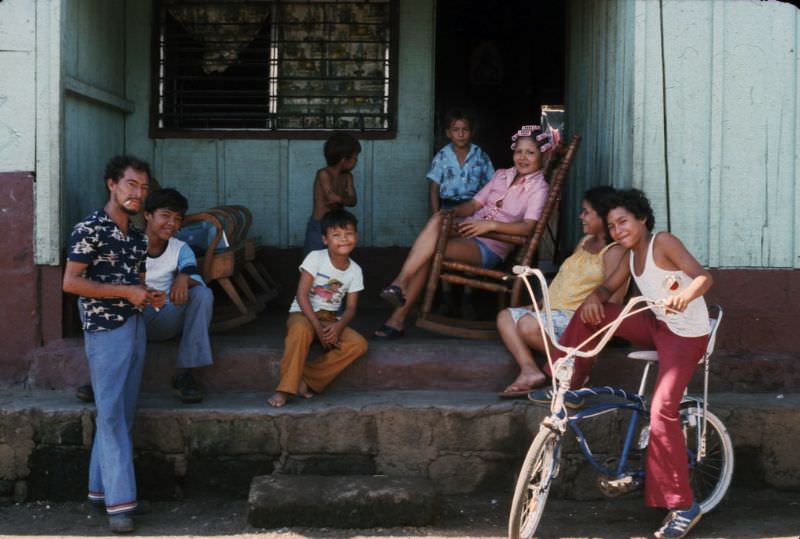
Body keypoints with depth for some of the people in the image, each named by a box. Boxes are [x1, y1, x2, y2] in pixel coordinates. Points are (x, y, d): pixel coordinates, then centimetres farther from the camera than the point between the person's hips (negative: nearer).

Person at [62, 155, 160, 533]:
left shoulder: (138, 236, 13)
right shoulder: (89, 229, -10)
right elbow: (71, 282, -16)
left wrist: (150, 296, 2)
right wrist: (126, 292, -18)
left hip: (135, 327, 7)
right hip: (105, 330, -7)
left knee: (123, 413, 10)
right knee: (111, 413, -6)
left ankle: (101, 487, 19)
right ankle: (119, 500, -4)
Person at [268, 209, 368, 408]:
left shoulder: (355, 271, 3)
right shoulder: (316, 258, -10)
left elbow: (351, 308, 1)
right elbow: (302, 295, -15)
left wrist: (338, 327, -22)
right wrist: (318, 327, -23)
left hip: (330, 320, 4)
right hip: (303, 314, -4)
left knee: (359, 344, -23)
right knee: (301, 330, -41)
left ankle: (307, 379, -22)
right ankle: (285, 389, -34)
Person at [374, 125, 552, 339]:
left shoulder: (538, 187, -1)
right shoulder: (502, 175, 19)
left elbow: (527, 227, -15)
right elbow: (475, 203, 15)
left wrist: (490, 224, -26)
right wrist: (451, 212, -6)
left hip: (491, 247, -5)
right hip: (470, 228, 6)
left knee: (429, 249, -28)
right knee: (436, 219, -29)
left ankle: (399, 317, -23)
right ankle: (400, 284, -30)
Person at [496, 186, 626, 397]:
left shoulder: (614, 251, -8)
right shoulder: (584, 242, 21)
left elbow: (611, 300, -18)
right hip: (556, 311, 10)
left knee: (528, 325, -29)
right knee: (506, 316, -2)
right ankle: (529, 370, -21)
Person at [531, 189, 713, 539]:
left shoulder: (663, 242, -16)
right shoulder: (631, 255, 7)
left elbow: (703, 276, -28)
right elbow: (607, 288, 7)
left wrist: (685, 295, -51)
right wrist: (594, 297, -18)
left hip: (686, 335, -8)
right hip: (656, 326, 8)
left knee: (662, 411, -22)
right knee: (590, 312, -4)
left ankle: (683, 506, -13)